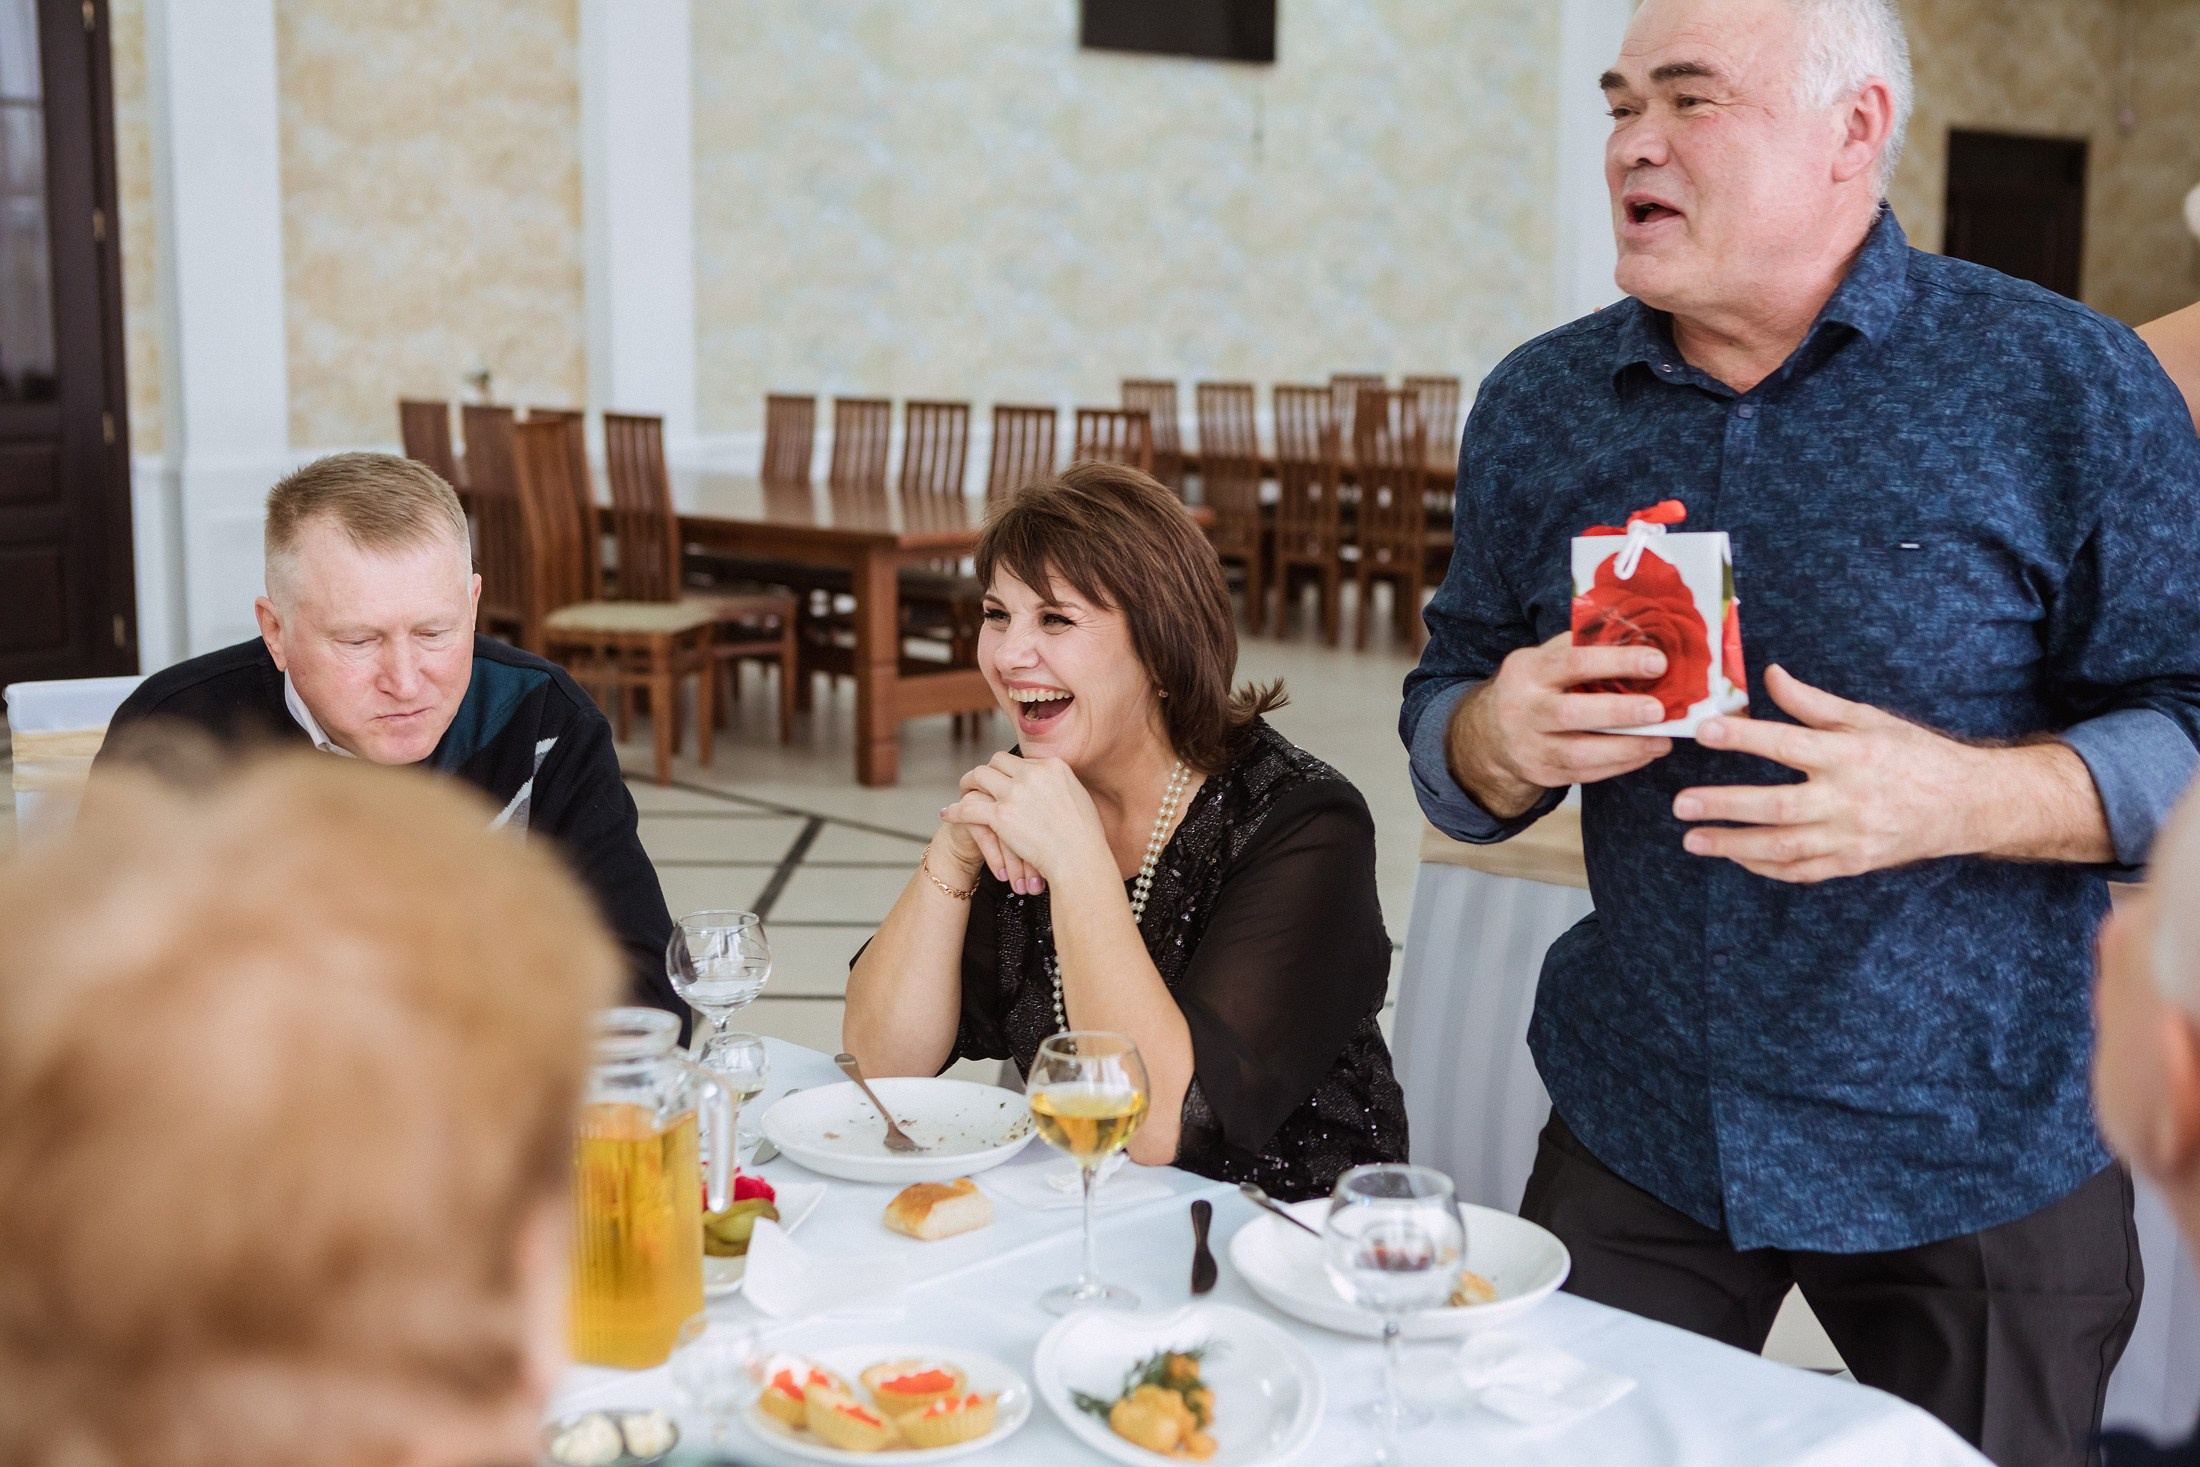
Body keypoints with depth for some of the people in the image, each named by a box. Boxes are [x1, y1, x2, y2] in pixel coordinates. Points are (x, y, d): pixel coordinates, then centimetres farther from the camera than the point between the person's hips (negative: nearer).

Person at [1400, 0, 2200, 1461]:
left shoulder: (2070, 385, -9)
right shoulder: (1537, 406, 2)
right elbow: (1446, 727, 7)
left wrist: (1959, 796, -27)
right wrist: (1502, 739, -16)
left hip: (1986, 1157, -2)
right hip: (1635, 1127, 3)